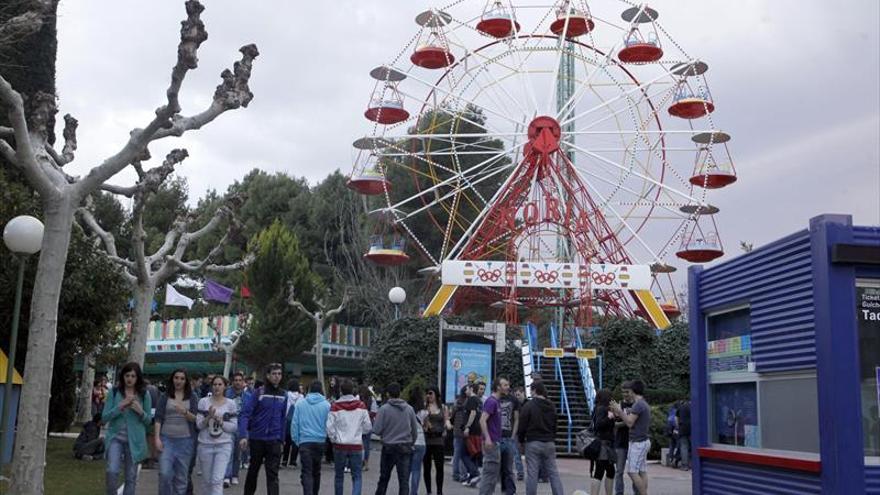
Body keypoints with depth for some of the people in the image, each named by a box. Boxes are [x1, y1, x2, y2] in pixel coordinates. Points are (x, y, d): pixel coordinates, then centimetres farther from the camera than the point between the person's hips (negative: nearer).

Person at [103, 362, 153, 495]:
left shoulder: (144, 394, 0)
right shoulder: (114, 392, -1)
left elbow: (148, 420, 6)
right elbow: (104, 417, -3)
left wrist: (140, 411, -15)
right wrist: (120, 407, -17)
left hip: (134, 440, 1)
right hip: (116, 437, -1)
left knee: (131, 477, 6)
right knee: (112, 471, -20)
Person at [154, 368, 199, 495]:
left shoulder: (192, 397, 5)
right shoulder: (165, 396, 4)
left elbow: (195, 419, -1)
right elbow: (158, 418, 1)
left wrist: (185, 412, -21)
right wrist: (157, 438, -8)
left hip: (185, 440, 1)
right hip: (167, 439, -1)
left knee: (181, 477, 4)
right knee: (164, 474, -11)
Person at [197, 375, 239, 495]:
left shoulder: (231, 403, 1)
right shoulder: (203, 402, 1)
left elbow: (234, 426, -1)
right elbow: (199, 425, -2)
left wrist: (220, 421, -15)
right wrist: (208, 417, -20)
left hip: (224, 445, -1)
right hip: (205, 445, 1)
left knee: (217, 480, -12)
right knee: (207, 480, 10)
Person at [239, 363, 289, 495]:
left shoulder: (283, 395, 4)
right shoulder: (258, 393, -9)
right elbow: (245, 414, -15)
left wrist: (282, 439, 10)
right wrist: (243, 435, -26)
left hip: (274, 441, 2)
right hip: (257, 439, -2)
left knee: (273, 474, -3)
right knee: (253, 470, 16)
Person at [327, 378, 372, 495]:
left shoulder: (335, 406, -8)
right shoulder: (361, 406, -3)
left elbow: (330, 428, -9)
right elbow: (368, 427, 1)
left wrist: (335, 440, 9)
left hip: (340, 446, 0)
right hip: (356, 446, 0)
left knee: (339, 476, 16)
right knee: (356, 476, 5)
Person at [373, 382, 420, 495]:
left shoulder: (384, 408, -9)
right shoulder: (409, 409, 0)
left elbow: (376, 430, -11)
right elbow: (415, 431, 6)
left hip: (389, 447, -1)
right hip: (405, 448, 1)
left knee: (384, 478, 16)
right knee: (404, 480, 2)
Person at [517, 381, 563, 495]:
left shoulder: (529, 406, -8)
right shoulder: (552, 407, 11)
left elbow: (522, 426, -7)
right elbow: (555, 426, 17)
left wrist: (521, 440, 8)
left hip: (533, 443, -5)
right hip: (549, 444, 5)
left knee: (532, 474, -1)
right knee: (553, 473, 7)